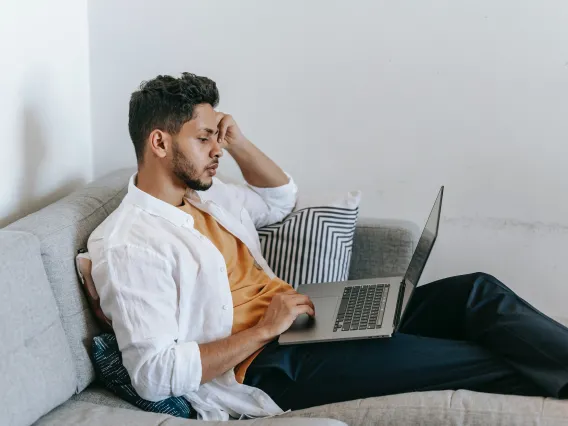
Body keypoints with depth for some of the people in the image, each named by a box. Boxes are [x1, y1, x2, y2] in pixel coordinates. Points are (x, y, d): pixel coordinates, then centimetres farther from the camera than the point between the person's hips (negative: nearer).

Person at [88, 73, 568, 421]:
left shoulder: (208, 197, 14)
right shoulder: (128, 245, -14)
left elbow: (282, 196, 31)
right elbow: (154, 375, -21)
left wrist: (237, 142, 12)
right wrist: (265, 329, -19)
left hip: (296, 319, 9)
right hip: (260, 369, -9)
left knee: (476, 293, -5)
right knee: (480, 362, -16)